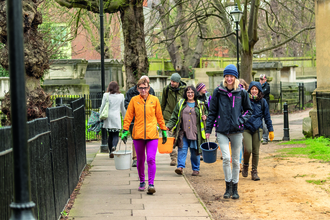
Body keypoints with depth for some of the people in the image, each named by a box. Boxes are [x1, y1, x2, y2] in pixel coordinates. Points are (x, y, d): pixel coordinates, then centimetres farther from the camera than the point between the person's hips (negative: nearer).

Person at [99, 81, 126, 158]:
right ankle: (114, 146, -28)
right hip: (116, 117, -1)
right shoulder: (121, 96, 5)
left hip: (108, 117, 1)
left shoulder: (106, 95, 0)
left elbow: (102, 107, 2)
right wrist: (125, 118, 25)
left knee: (110, 135, 11)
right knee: (116, 135, 0)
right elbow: (123, 109, 14)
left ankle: (110, 152, 10)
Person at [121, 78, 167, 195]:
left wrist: (164, 130, 13)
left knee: (151, 159, -11)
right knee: (140, 160, 11)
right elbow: (128, 116, 6)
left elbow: (159, 116, 12)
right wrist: (125, 131, 0)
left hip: (152, 134, -1)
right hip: (137, 134, 1)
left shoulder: (154, 100, 5)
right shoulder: (134, 100, 4)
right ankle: (142, 182, 28)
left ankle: (151, 184, -8)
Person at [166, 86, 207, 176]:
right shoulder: (180, 104, 10)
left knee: (195, 152, 5)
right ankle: (180, 167, -15)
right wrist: (168, 126, -3)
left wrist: (205, 117, -3)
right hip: (183, 132, 0)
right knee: (182, 149, -11)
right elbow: (174, 117, 9)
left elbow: (206, 113, 21)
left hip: (195, 133, 0)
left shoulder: (200, 105, 9)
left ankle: (196, 169, 16)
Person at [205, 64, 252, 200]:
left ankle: (234, 188, 20)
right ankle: (228, 187, 0)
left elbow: (248, 110, 13)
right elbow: (212, 111, 6)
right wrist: (208, 129, 4)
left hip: (237, 131, 1)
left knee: (235, 160, 8)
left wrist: (241, 120, -5)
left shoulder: (241, 93, 2)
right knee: (226, 158, -15)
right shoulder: (218, 92, 1)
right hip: (222, 130, -1)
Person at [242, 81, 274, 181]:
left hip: (257, 129, 2)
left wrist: (271, 130, 8)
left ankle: (254, 172, 16)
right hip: (246, 128, -2)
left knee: (256, 152, 3)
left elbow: (267, 117, 10)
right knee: (248, 149, -14)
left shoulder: (262, 102, 5)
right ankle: (245, 165, 15)